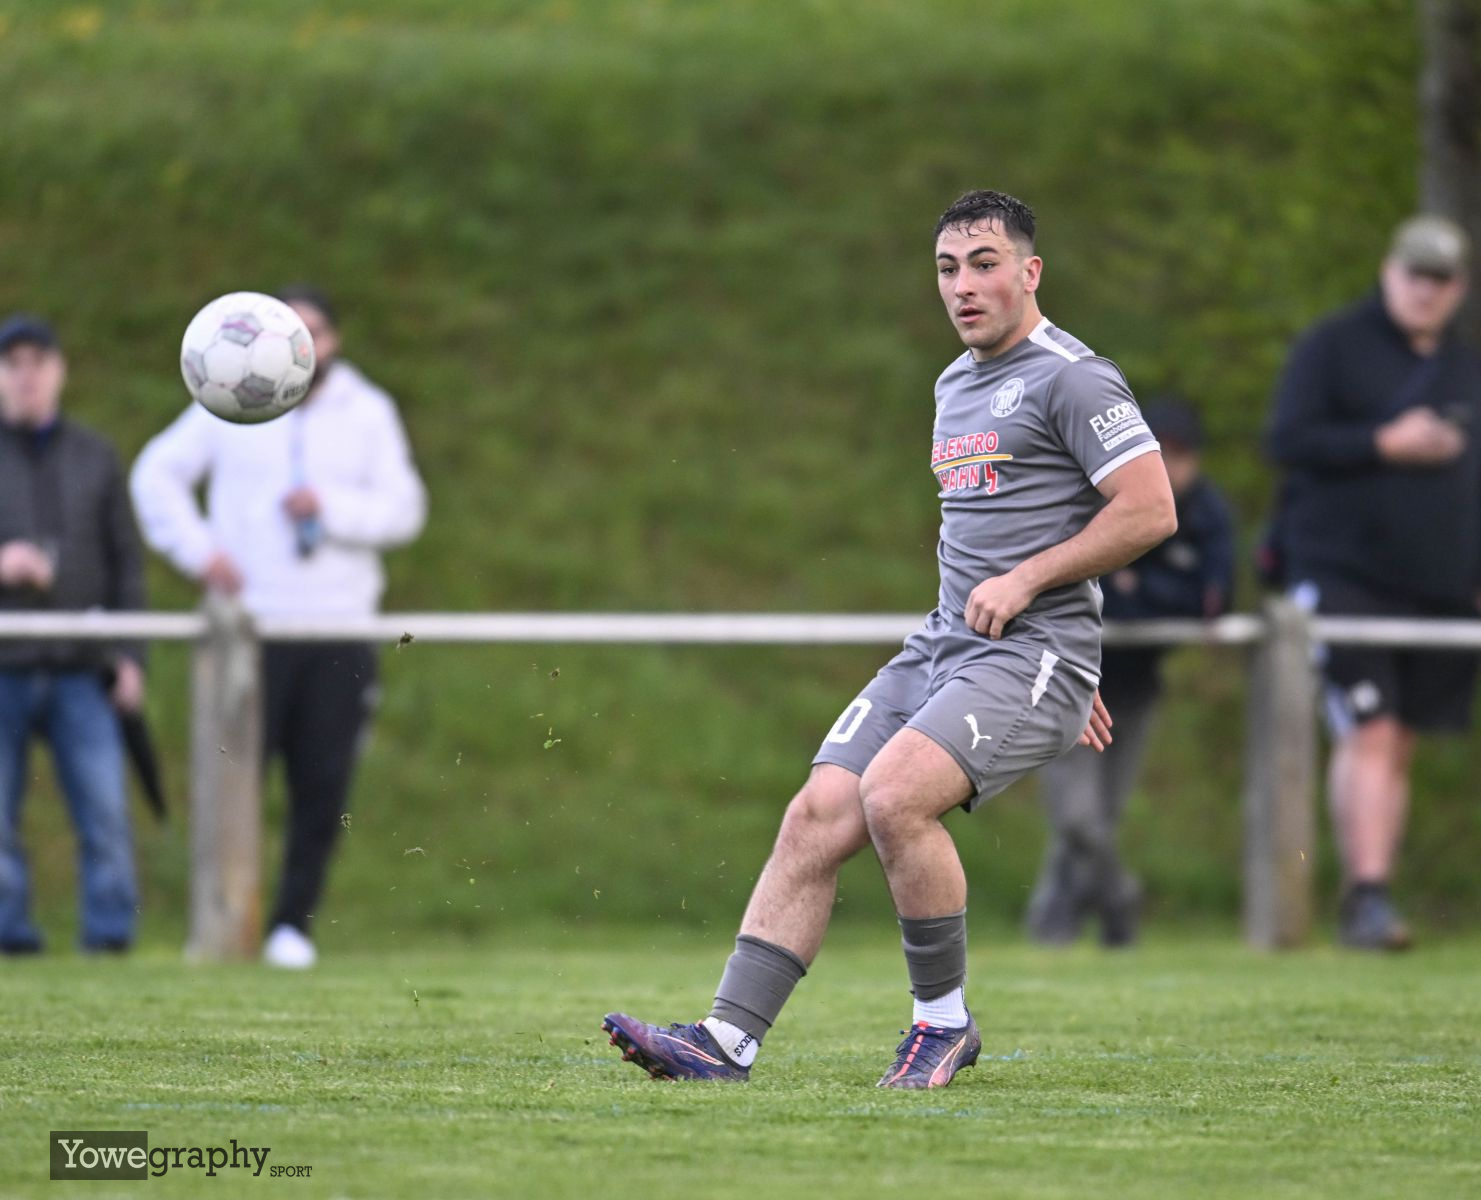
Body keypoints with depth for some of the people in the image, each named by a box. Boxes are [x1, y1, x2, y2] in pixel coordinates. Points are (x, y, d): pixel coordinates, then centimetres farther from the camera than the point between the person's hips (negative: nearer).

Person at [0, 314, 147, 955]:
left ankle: (111, 932, -4)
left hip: (81, 671, 1)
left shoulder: (95, 459, 15)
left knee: (106, 806, -9)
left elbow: (126, 563, 15)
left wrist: (129, 657, 6)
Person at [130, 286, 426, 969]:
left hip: (339, 628, 1)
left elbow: (404, 508, 4)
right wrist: (198, 550, -2)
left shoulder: (367, 413, 11)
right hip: (250, 622, -1)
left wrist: (331, 506, -12)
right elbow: (156, 474, 10)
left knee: (323, 785, -3)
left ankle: (293, 924, 7)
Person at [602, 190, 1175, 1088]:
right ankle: (727, 1040, -10)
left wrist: (1022, 583, -13)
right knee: (817, 816, -7)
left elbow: (1151, 511, -15)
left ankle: (945, 1022, -9)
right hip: (943, 645, 8)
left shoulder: (1070, 377, -7)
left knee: (893, 794, -27)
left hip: (1033, 653, -8)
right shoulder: (955, 385, 21)